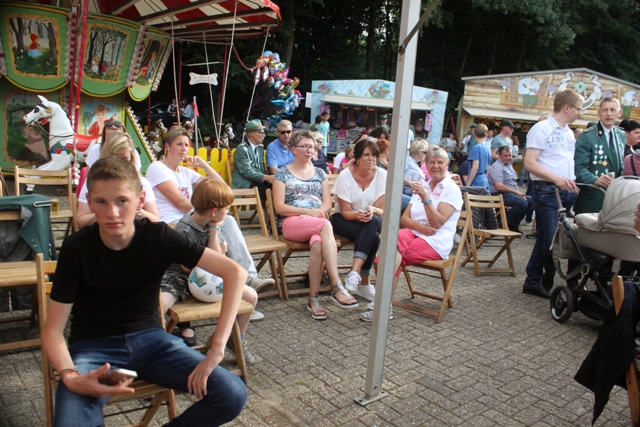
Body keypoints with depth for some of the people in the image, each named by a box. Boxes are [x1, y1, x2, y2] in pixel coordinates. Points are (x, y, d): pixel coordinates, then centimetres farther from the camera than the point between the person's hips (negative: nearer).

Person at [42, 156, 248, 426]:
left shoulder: (159, 237, -13)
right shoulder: (76, 249, -13)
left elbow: (235, 272, -18)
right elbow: (53, 330, -11)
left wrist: (216, 349, -24)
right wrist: (70, 376, -32)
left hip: (149, 338, 1)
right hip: (93, 346, -1)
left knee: (233, 396, -17)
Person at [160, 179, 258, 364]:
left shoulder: (214, 225, -1)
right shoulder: (184, 229, -22)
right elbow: (187, 266, -16)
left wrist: (214, 230, -14)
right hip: (179, 279, -6)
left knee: (251, 296, -6)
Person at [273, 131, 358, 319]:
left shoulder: (319, 173, 22)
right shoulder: (283, 173, 10)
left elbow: (328, 203, 13)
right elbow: (279, 207, 0)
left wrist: (317, 212, -10)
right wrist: (307, 211, -14)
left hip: (318, 222, 3)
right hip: (293, 223, -3)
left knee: (318, 244, -37)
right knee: (325, 225, -37)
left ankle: (314, 297, -33)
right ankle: (336, 286, -43)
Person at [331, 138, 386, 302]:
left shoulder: (382, 175, -10)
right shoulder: (345, 175, -15)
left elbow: (381, 210, -12)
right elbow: (346, 212, -14)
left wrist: (372, 211, -36)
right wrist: (357, 215, -37)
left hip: (373, 221, 2)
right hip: (344, 219, -2)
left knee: (372, 222, -37)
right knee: (373, 237, -34)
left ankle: (354, 274, -42)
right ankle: (364, 283, -28)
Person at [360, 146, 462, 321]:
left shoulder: (452, 189, 1)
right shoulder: (423, 187, 19)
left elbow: (437, 223, -11)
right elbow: (404, 219, 9)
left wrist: (425, 197, -20)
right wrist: (421, 227, -11)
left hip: (435, 242, -4)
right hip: (413, 234, 5)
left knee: (392, 251, -31)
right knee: (397, 237, -33)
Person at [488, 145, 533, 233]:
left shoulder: (509, 165, 19)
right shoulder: (497, 167, -13)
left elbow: (514, 182, 23)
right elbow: (499, 187, -22)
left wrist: (520, 193, 4)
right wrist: (516, 193, -16)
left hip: (511, 193, 10)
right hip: (500, 195, -10)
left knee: (531, 201, 4)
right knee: (522, 203, -28)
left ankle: (514, 224, 7)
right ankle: (504, 223, -13)